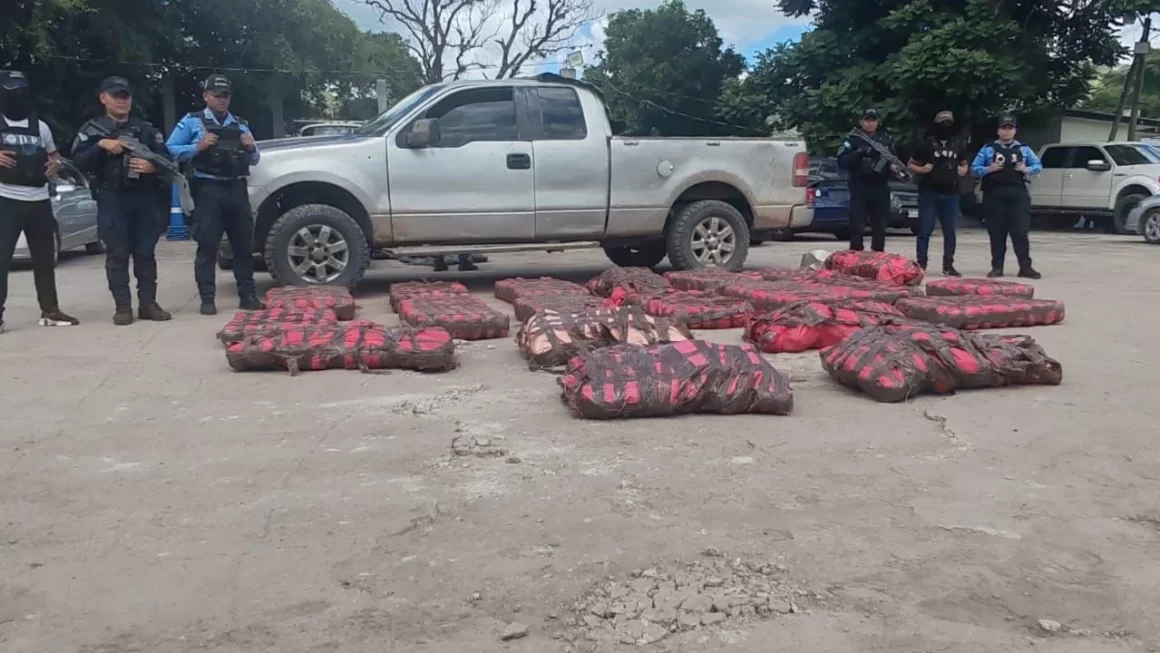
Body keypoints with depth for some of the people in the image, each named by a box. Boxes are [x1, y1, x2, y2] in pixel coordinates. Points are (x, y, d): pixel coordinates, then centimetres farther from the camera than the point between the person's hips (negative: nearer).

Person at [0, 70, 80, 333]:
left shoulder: (40, 127, 15)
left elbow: (54, 155, 25)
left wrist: (55, 165, 2)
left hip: (39, 200, 5)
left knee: (45, 258, 10)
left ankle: (50, 311, 19)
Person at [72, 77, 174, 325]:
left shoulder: (146, 129, 15)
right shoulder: (92, 130, 9)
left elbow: (166, 158, 8)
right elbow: (79, 163, -1)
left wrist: (153, 166, -13)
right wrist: (101, 145, -15)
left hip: (145, 198, 2)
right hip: (112, 200, -2)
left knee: (146, 253, 3)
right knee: (117, 254, -2)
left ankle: (148, 304, 8)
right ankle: (122, 306, 2)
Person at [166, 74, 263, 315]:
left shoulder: (240, 124, 18)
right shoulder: (192, 121, 5)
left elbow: (255, 160, 19)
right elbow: (170, 150, -3)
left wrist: (251, 148, -2)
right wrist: (197, 147, -16)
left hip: (237, 188, 4)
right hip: (209, 189, -4)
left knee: (244, 244, 5)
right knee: (208, 246, -4)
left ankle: (247, 296, 12)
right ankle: (207, 300, -2)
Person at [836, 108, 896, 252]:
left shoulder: (886, 139, 14)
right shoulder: (853, 139, 1)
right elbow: (842, 162, -10)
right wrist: (860, 152, -22)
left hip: (880, 188, 4)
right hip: (859, 188, -4)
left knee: (880, 227, 8)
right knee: (857, 226, -7)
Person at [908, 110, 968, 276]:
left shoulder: (958, 145, 12)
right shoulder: (926, 144, 0)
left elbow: (964, 164, 26)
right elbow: (910, 165, 4)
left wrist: (963, 171, 3)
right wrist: (922, 170, -15)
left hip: (951, 194, 4)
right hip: (929, 193, -4)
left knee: (950, 232, 7)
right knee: (925, 230, -4)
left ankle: (948, 265, 14)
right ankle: (921, 264, 0)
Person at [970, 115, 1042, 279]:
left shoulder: (1023, 149, 12)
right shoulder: (988, 149, 7)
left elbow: (1038, 166, 15)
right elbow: (974, 168, 4)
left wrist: (1026, 169, -6)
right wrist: (989, 169, -13)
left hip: (1017, 195, 1)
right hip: (995, 196, -1)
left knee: (1020, 232, -3)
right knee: (996, 233, 2)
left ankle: (1025, 267, 0)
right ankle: (997, 267, 8)